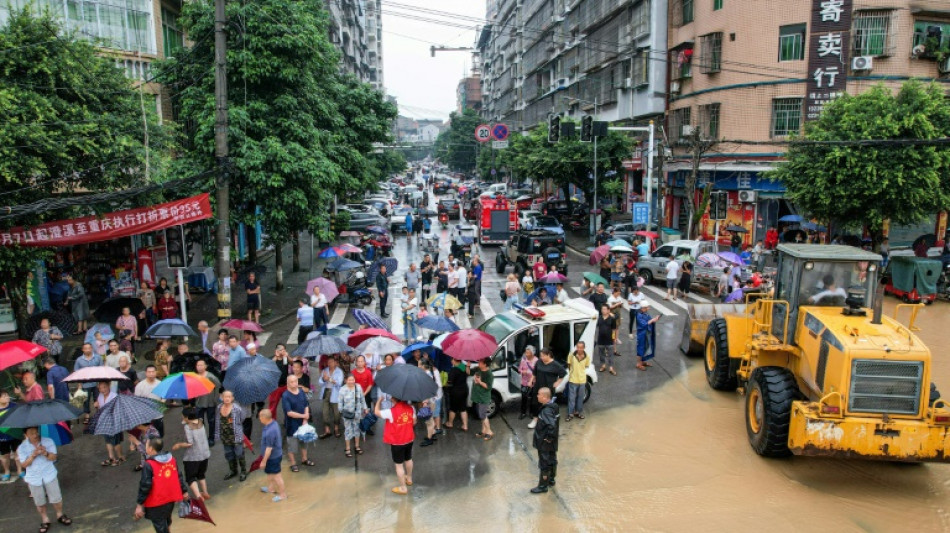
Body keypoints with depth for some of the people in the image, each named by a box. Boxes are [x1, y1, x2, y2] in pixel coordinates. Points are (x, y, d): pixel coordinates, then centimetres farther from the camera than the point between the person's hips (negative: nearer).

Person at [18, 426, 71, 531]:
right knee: (39, 502, 12)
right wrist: (33, 455, -28)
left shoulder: (48, 441, -12)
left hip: (49, 475, 0)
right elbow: (24, 464, -12)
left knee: (56, 498, 10)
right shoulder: (22, 448, -11)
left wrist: (45, 453, -32)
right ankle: (45, 520, 32)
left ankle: (60, 515, 33)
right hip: (34, 478, 0)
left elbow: (53, 457, -12)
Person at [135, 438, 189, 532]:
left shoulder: (149, 465, -19)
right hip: (171, 498, 7)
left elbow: (145, 486, -18)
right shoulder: (172, 459, 1)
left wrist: (139, 504, -11)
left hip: (156, 502, -6)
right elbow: (180, 476, 7)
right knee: (166, 522, 28)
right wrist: (184, 491, 17)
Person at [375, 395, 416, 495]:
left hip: (397, 442, -6)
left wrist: (380, 399, 2)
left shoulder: (391, 412, -26)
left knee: (399, 464, 8)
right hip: (409, 439, 6)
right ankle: (409, 479, 48)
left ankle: (403, 488, 17)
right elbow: (414, 422, 2)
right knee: (408, 459, 26)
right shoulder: (411, 408, -11)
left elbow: (377, 412, -11)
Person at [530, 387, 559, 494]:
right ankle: (551, 479, 41)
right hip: (552, 443, 9)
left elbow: (552, 425, -40)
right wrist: (551, 437, 13)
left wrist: (548, 438, -26)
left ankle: (543, 486, 17)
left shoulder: (546, 411, -29)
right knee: (552, 460, 23)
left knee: (544, 464, 4)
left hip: (545, 444, -9)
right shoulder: (553, 406, 0)